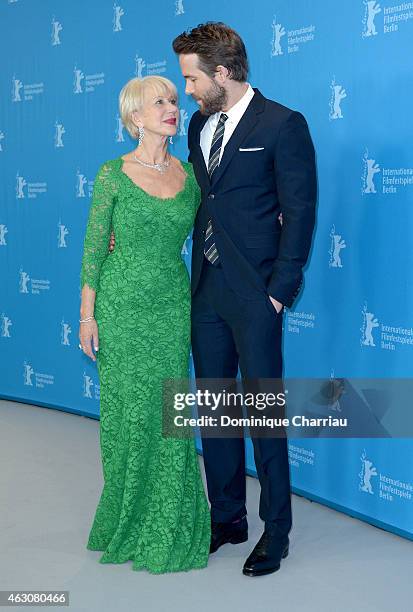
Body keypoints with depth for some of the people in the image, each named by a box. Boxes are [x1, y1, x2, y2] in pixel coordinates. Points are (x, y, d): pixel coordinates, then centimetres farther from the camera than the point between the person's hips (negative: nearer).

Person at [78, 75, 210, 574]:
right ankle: (128, 519, 22)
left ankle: (167, 524, 19)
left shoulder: (187, 172, 5)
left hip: (173, 303, 3)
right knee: (128, 411, 4)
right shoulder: (113, 174, -5)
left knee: (168, 410, 6)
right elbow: (93, 248, -3)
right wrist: (87, 314, -5)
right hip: (123, 303, -3)